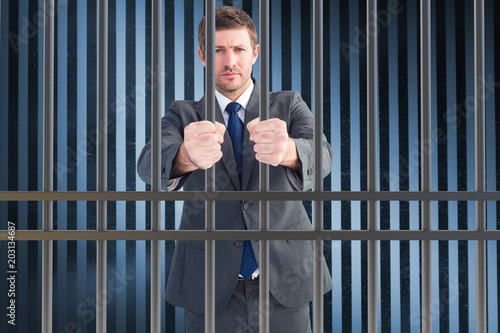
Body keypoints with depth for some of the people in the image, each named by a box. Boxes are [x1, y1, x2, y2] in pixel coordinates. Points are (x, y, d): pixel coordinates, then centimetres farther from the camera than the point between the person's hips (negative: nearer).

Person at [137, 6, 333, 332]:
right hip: (211, 291, 0)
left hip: (283, 285, 0)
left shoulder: (289, 106, 3)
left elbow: (320, 157, -16)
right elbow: (150, 164, -17)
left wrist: (287, 150, -41)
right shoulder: (184, 115, 3)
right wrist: (187, 156, -42)